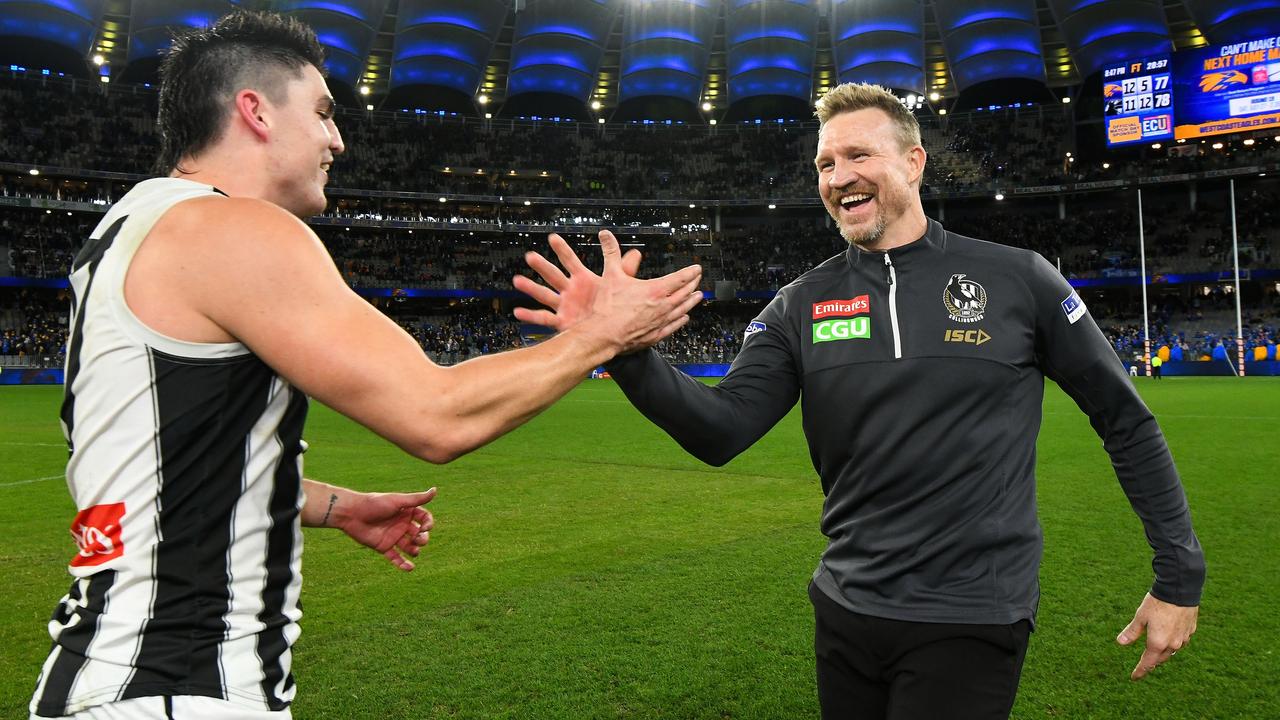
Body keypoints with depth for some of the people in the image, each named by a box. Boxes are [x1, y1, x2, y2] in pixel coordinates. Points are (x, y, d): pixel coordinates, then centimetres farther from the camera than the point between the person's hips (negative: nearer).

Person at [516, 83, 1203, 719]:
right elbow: (722, 431, -11)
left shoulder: (1018, 279, -5)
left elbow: (1125, 421, 2)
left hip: (969, 623, -3)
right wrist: (627, 351, -28)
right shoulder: (802, 306, 0)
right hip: (844, 612, 3)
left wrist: (1180, 576, 2)